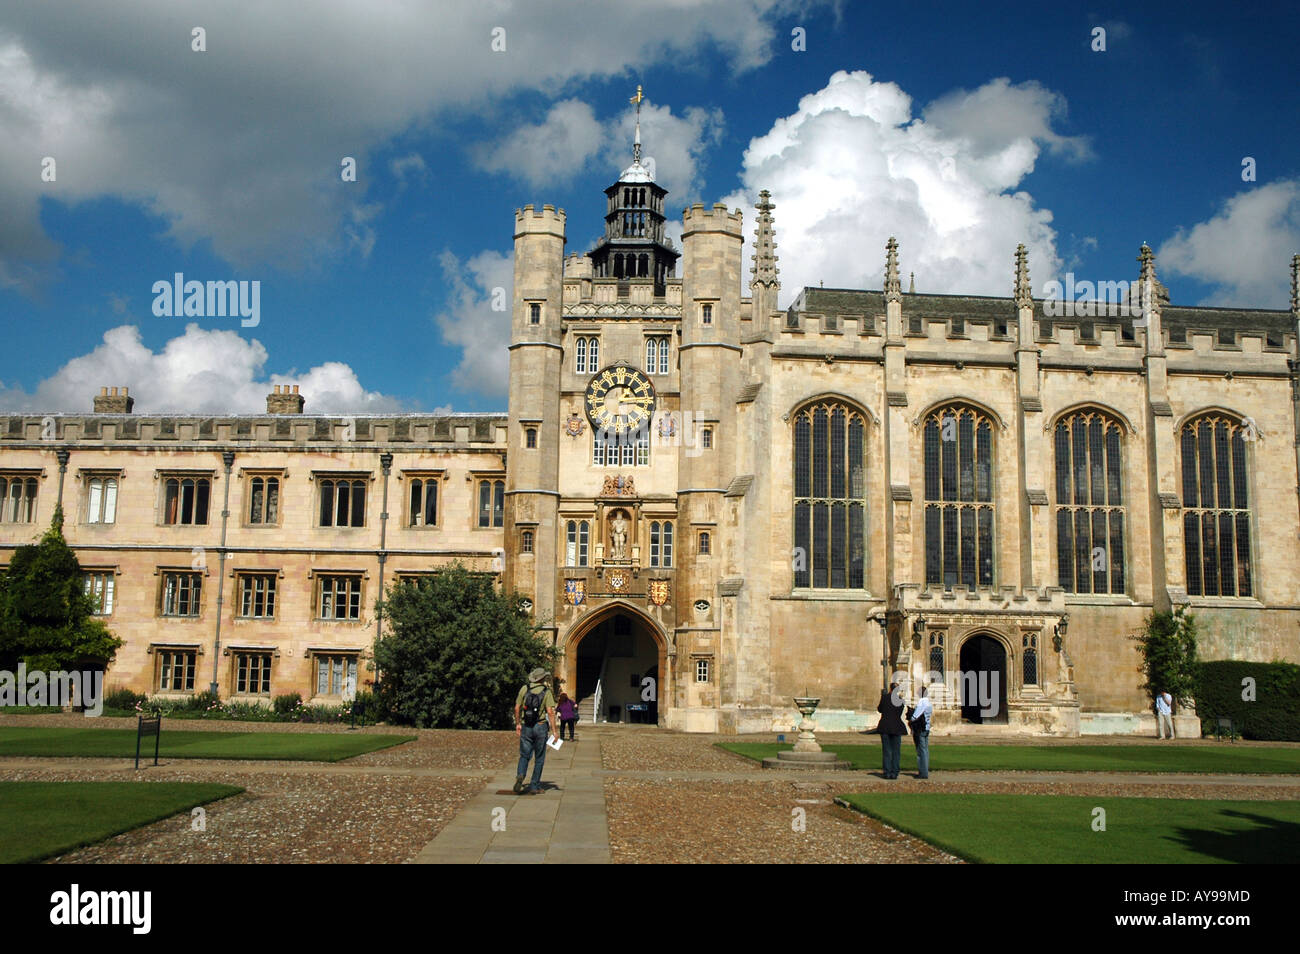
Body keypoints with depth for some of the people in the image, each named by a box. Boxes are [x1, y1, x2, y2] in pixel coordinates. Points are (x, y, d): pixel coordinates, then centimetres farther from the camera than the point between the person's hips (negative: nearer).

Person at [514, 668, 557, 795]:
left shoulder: (524, 688, 0)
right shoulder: (546, 692, -6)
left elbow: (517, 708, 3)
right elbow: (550, 712, -13)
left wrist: (517, 724, 17)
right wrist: (554, 730, -10)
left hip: (526, 727, 2)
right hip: (540, 727, -2)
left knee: (524, 756, 11)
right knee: (539, 758, 9)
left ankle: (520, 775, -17)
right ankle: (534, 787, 9)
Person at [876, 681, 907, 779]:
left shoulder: (885, 696, -4)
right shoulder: (901, 700, 1)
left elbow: (880, 709, 5)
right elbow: (900, 713, 11)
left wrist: (878, 708, 27)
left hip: (885, 726, -1)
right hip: (897, 727, 1)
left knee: (886, 751, 3)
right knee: (895, 751, 7)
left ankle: (887, 773, 1)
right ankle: (894, 773, 4)